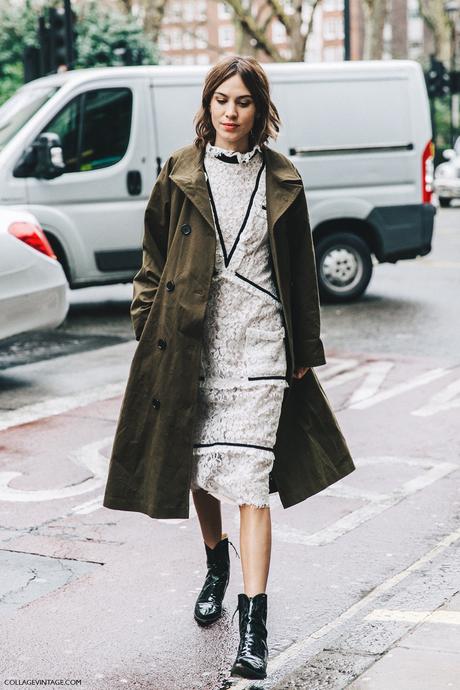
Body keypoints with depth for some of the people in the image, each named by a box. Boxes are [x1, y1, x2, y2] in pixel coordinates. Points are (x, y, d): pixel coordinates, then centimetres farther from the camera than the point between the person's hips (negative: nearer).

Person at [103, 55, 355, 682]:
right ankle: (217, 565, 40)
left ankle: (254, 622, -7)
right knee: (198, 465, 12)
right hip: (190, 339, 2)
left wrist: (305, 348, 10)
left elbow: (300, 270, 10)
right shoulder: (180, 173, 5)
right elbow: (154, 256, 9)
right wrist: (149, 325, 2)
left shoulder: (281, 179, 5)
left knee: (248, 478, -9)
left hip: (258, 341, -2)